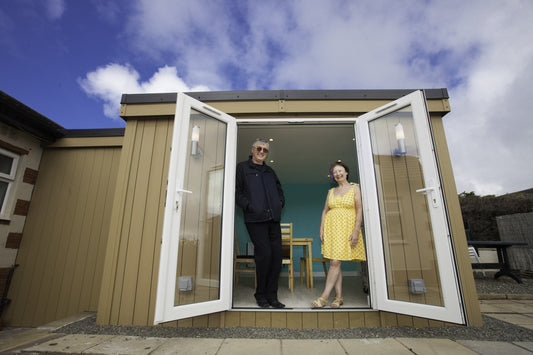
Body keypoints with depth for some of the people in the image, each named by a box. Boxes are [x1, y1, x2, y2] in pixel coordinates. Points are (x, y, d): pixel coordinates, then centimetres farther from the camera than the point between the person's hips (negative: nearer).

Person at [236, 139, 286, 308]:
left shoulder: (270, 171, 23)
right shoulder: (242, 167, 7)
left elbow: (279, 189, 29)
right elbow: (237, 191, -2)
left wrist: (280, 203, 12)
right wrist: (248, 206, -13)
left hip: (273, 218, 6)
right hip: (255, 219, -5)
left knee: (276, 255, 2)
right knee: (264, 254, -9)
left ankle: (271, 295, 16)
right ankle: (260, 294, 13)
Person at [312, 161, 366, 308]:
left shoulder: (354, 188, 3)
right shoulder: (331, 191, 14)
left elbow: (359, 211, -3)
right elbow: (325, 211, 13)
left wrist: (356, 231, -13)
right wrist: (321, 229, 4)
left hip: (347, 227, -4)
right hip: (331, 227, 4)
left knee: (335, 262, -10)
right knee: (334, 262, 3)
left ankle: (324, 296, -5)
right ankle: (339, 297, 12)